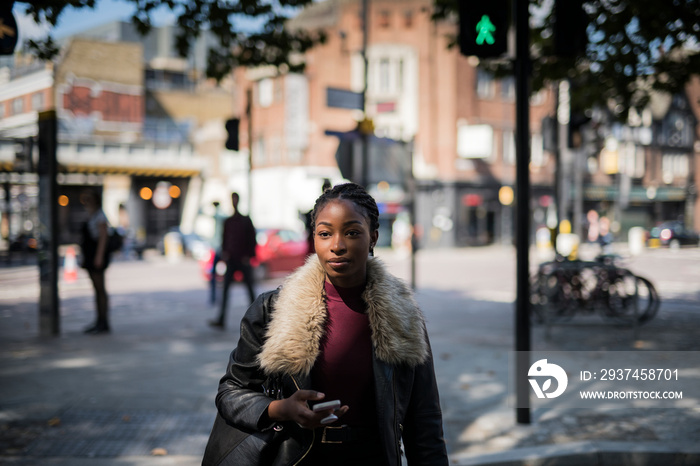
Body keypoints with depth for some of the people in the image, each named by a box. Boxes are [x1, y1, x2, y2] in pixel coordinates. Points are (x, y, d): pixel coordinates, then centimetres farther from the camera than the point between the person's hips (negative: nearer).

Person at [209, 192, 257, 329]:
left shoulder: (246, 220, 2)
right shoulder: (228, 222, 10)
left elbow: (252, 239, 1)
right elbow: (224, 239, 13)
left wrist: (249, 255, -7)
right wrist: (224, 252, -1)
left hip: (244, 259, -2)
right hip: (231, 259, 3)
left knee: (249, 287, 4)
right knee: (225, 288, -4)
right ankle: (221, 320, -7)